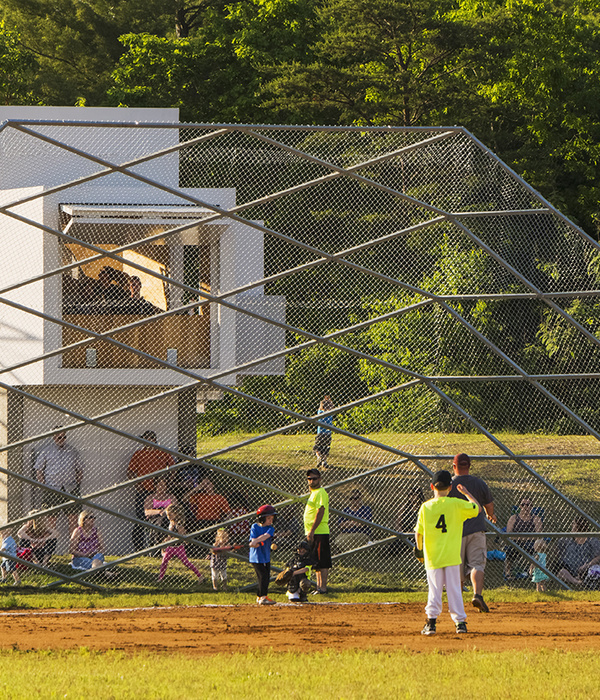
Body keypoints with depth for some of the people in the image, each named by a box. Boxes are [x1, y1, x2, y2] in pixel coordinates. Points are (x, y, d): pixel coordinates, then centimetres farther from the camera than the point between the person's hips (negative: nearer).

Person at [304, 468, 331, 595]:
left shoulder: (320, 493, -11)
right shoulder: (313, 493, 20)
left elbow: (320, 512, -19)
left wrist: (312, 530, -23)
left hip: (319, 532, -11)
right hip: (312, 533, 11)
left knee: (322, 562, -10)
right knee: (316, 561, 12)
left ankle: (323, 588, -11)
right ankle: (319, 586, 16)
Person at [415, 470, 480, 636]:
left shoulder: (425, 507, -2)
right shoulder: (456, 504, -6)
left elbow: (419, 533, 2)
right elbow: (477, 509, 5)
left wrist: (419, 549, 19)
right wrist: (466, 493, 17)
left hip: (433, 557, 1)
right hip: (451, 555, -1)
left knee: (434, 590, 6)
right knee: (454, 589, 5)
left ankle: (431, 621, -1)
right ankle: (460, 621, 5)